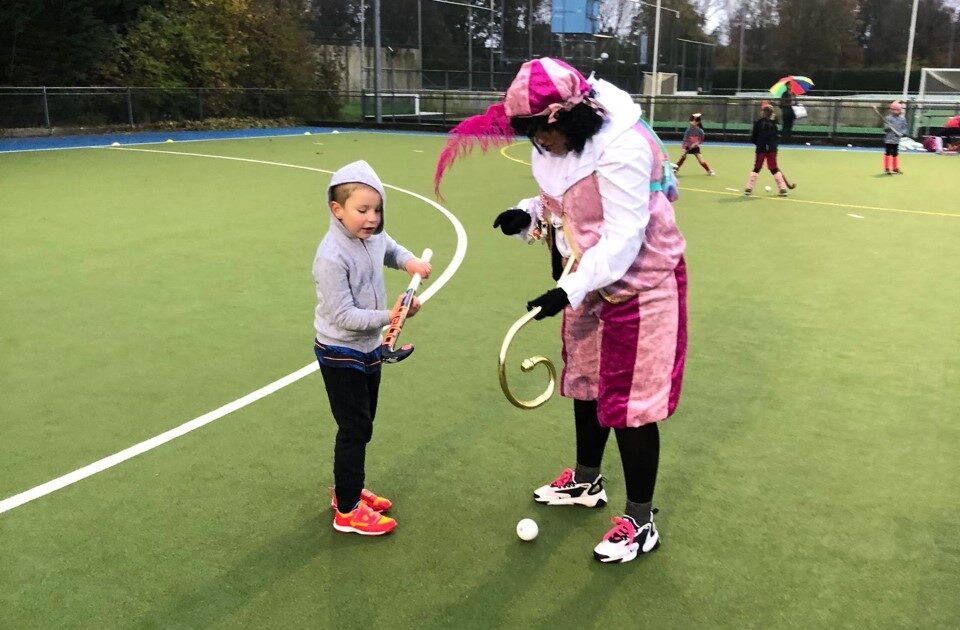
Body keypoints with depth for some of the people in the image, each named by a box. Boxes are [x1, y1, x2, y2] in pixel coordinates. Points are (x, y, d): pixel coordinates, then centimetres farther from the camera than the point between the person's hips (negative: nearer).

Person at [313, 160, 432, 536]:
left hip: (368, 350, 8)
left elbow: (391, 250, 22)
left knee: (362, 426, 19)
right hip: (341, 355, -8)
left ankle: (348, 490, 37)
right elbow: (343, 316, -28)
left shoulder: (374, 238, -2)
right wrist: (388, 317, -36)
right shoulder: (332, 257, -26)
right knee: (355, 430, -1)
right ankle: (347, 512, 13)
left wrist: (408, 260, 1)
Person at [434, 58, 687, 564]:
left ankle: (640, 522, 14)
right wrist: (529, 214, -10)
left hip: (640, 284, -9)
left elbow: (623, 237, -31)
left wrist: (567, 291, -35)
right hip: (589, 281, 9)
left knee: (629, 400, -3)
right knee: (585, 383, 21)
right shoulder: (556, 143, -2)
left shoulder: (621, 148, -29)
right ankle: (586, 481, 43)